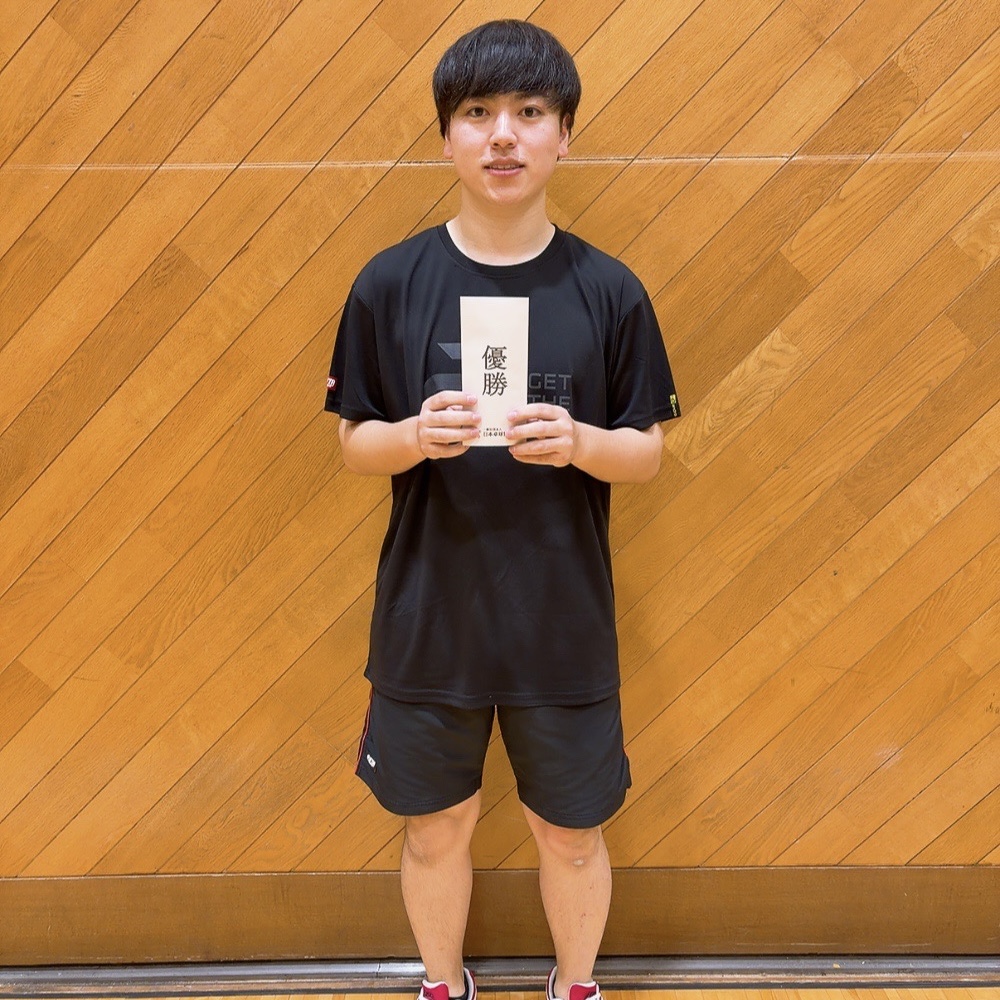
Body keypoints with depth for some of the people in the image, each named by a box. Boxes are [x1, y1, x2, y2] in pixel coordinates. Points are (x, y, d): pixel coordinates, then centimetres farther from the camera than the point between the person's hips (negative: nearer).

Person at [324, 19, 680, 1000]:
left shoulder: (608, 290, -5)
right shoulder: (391, 282, -5)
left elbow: (646, 451, 0)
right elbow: (354, 442, 0)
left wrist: (578, 442, -22)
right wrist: (417, 435, -21)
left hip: (564, 621, 0)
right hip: (428, 615, 1)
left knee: (570, 832, 16)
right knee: (436, 824, 18)